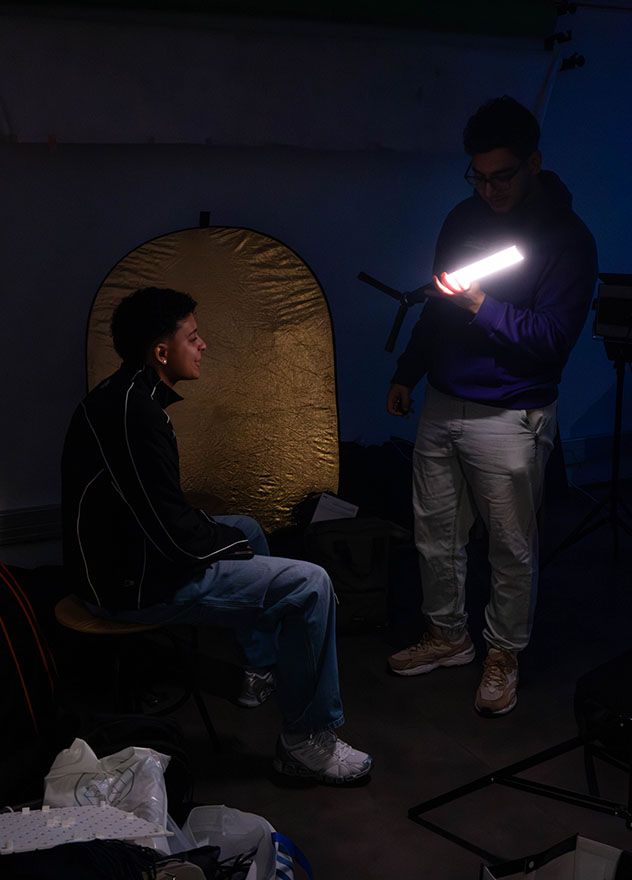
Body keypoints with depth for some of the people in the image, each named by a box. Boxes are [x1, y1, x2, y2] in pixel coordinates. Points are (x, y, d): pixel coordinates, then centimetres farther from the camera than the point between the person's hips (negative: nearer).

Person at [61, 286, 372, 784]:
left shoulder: (125, 396, 10)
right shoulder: (134, 410, -24)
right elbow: (173, 532, -24)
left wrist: (219, 531, 11)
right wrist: (230, 543, -7)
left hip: (125, 552, 11)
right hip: (135, 583, -11)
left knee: (247, 528, 30)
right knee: (309, 585, -14)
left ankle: (260, 667, 37)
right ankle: (308, 741, -1)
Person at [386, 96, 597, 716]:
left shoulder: (568, 240, -11)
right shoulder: (463, 219, 8)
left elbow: (553, 338, -18)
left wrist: (480, 305, -26)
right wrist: (406, 375, 20)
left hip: (508, 419, -6)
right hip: (440, 406, 6)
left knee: (512, 548, 6)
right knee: (435, 534, 15)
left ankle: (504, 653, 26)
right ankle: (447, 635, 34)